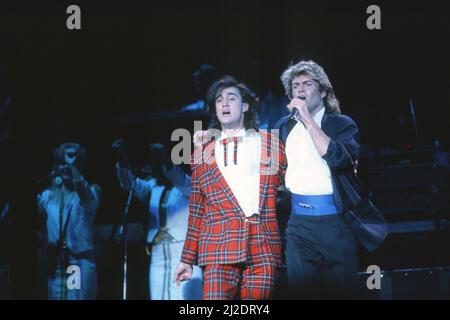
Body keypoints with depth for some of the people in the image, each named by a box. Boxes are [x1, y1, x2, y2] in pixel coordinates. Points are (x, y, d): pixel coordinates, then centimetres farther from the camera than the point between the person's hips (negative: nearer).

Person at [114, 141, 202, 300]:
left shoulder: (188, 186, -3)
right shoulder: (153, 187, 12)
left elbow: (180, 180, -24)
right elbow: (130, 183, -3)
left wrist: (164, 158, -41)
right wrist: (122, 157, -20)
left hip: (184, 259, -6)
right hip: (158, 260, 6)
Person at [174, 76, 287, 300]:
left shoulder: (271, 145, 12)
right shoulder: (202, 154, 14)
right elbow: (196, 212, 17)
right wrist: (188, 258, 14)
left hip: (263, 250, 0)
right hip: (219, 250, 0)